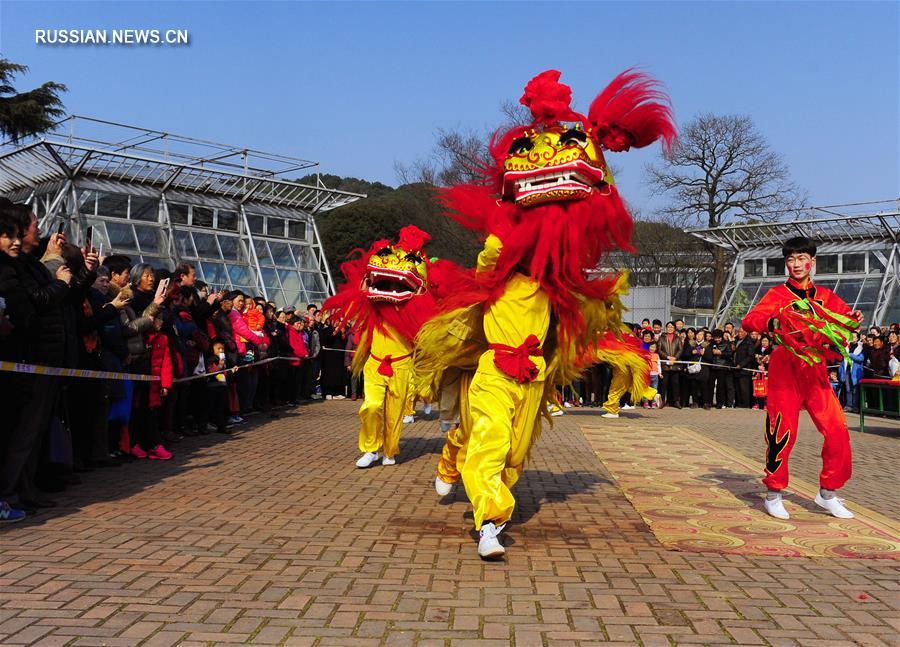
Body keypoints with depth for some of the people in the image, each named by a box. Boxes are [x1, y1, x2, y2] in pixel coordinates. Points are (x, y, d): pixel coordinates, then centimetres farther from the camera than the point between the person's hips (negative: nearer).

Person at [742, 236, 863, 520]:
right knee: (782, 431, -4)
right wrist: (771, 322, -30)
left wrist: (854, 318, -11)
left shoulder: (824, 295, 14)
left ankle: (827, 494, 14)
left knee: (837, 430, -2)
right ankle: (773, 494, 11)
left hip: (815, 371, 4)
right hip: (785, 369, -4)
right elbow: (748, 321, -10)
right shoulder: (778, 294, 2)